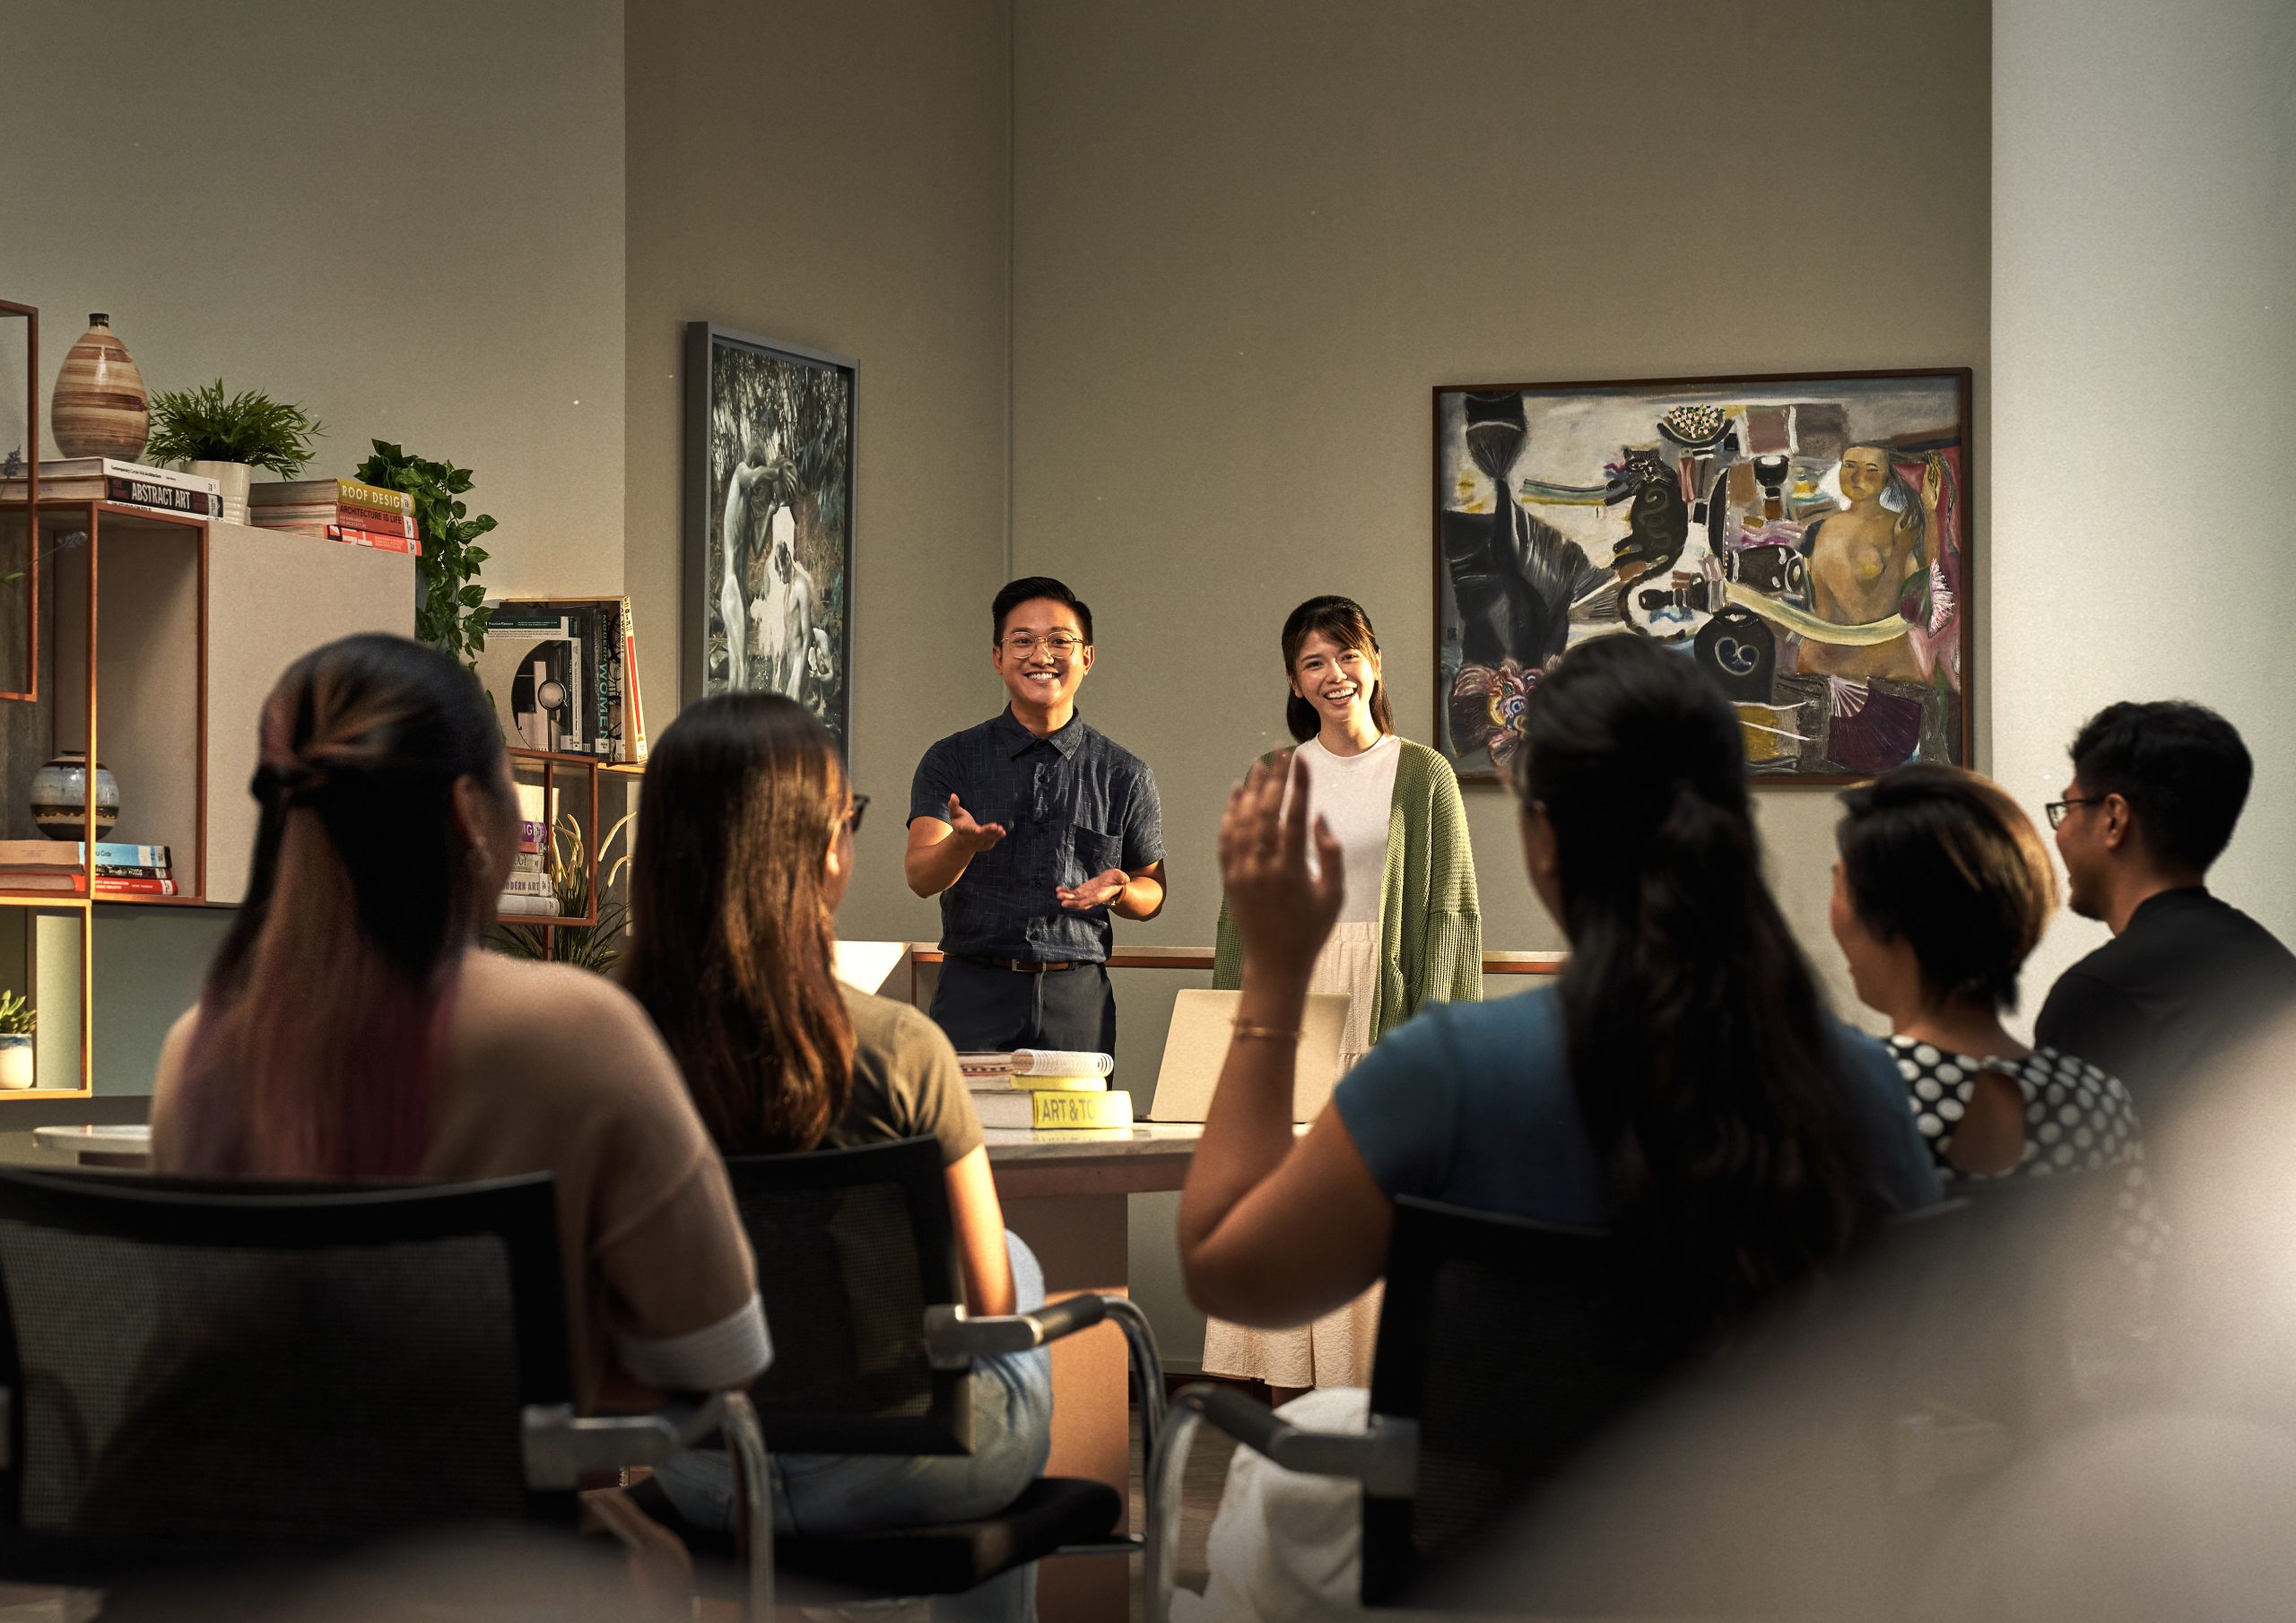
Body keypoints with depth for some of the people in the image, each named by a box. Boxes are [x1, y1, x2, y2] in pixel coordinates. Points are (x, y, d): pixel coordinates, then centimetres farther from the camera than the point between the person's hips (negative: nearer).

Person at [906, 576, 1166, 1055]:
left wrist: (1117, 890, -7)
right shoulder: (951, 760, 6)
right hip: (972, 997, -1)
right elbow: (921, 876, -6)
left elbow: (1153, 893, 16)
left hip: (1078, 1000, 1)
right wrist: (963, 843, -28)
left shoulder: (1125, 776, 9)